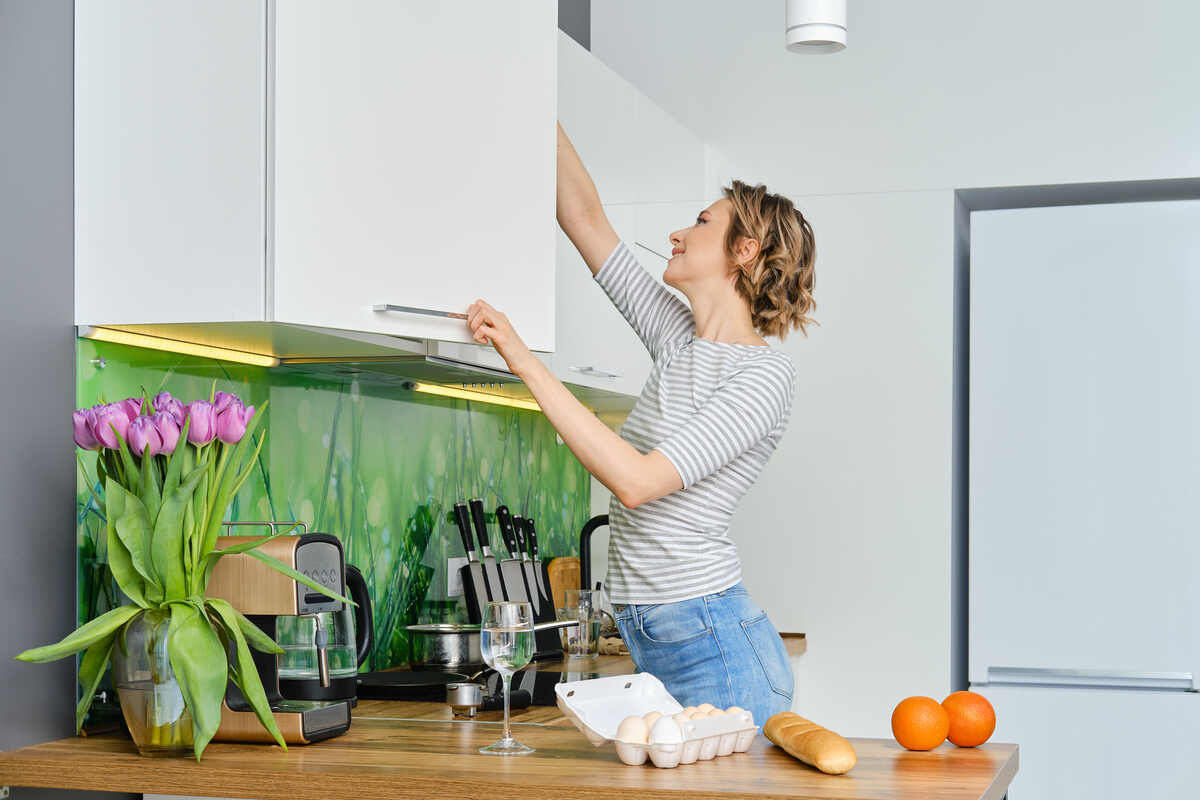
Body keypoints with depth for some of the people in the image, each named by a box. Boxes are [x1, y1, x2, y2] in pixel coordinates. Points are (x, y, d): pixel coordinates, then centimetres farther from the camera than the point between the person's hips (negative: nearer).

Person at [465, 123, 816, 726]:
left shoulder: (764, 374, -11)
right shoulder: (680, 339, 12)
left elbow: (637, 482, -23)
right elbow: (585, 217, 17)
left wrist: (527, 363, -22)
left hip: (717, 653, -8)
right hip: (653, 648, 8)